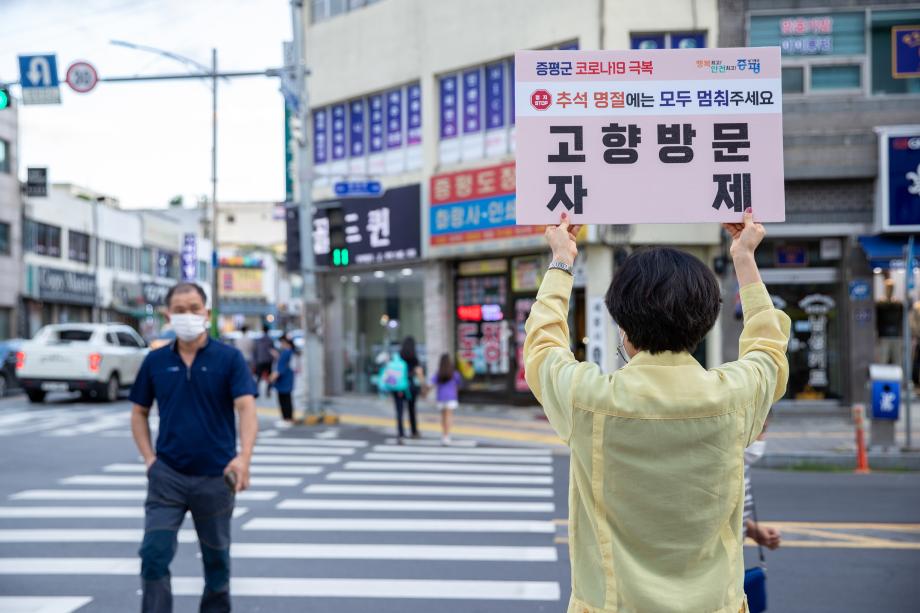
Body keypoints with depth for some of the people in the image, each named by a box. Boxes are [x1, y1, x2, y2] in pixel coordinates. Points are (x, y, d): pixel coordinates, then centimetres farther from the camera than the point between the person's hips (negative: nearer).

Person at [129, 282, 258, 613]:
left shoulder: (229, 358, -5)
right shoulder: (155, 361, 4)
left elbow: (247, 409, -16)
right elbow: (139, 413, 14)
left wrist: (243, 456, -32)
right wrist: (149, 458, 1)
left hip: (216, 477, -1)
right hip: (167, 475, 1)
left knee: (216, 558, 13)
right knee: (154, 555, -8)